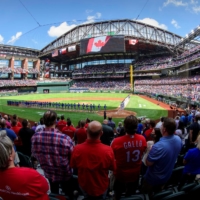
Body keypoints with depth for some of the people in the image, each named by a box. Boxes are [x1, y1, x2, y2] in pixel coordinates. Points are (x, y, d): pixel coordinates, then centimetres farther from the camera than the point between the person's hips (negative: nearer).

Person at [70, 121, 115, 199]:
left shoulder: (77, 149, -30)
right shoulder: (108, 150, -33)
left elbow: (73, 166, -9)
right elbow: (112, 168, -13)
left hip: (84, 186, 1)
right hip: (101, 187, 0)